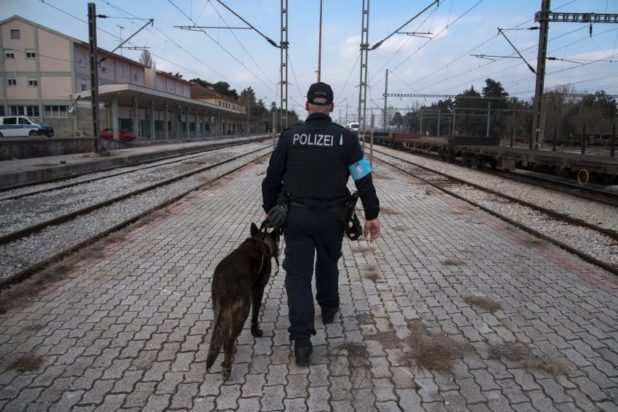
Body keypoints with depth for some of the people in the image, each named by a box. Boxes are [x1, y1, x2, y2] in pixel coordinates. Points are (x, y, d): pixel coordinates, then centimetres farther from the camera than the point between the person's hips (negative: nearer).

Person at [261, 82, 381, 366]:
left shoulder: (289, 136, -2)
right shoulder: (345, 137, -5)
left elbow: (272, 177, 2)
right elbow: (363, 179, -6)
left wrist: (270, 209, 15)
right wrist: (372, 215, 1)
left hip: (296, 216, 0)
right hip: (332, 217, 1)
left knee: (297, 274, 3)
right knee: (328, 264, 24)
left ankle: (301, 341, -2)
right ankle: (329, 309, 46)